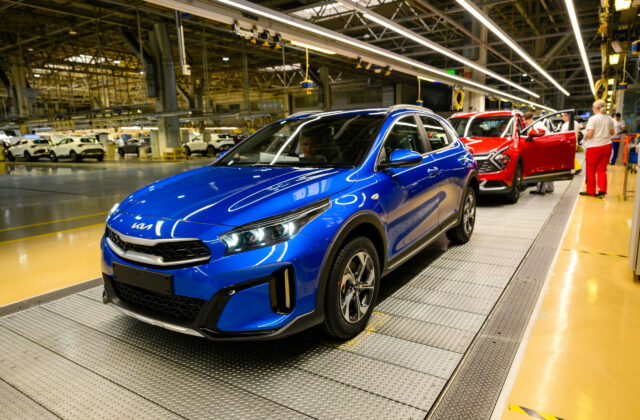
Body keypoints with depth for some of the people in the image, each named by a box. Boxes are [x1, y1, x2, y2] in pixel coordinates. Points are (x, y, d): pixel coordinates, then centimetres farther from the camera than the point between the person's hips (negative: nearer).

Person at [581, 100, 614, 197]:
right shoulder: (609, 119, 7)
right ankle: (602, 190, 2)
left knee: (590, 170, 6)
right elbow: (612, 132, 15)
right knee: (602, 169, 11)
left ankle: (591, 191, 13)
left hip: (594, 147, -5)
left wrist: (585, 137, 2)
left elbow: (589, 134, -18)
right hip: (606, 145, 6)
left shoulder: (593, 119, -12)